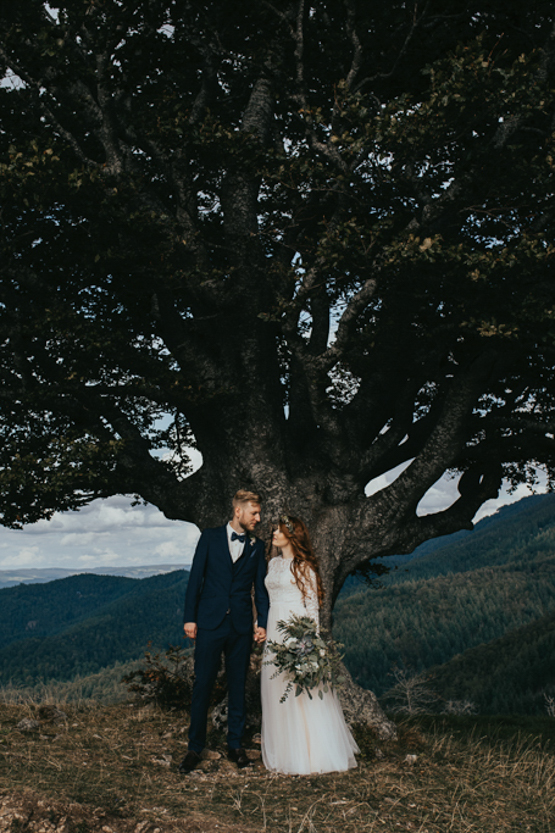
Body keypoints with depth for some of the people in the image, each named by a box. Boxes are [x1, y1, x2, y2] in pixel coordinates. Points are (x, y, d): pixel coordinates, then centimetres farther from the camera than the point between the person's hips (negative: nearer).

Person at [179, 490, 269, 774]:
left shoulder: (257, 546, 8)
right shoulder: (210, 538, 2)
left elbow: (260, 588, 10)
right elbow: (195, 579, 2)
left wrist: (262, 622, 1)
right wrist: (190, 618, -3)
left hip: (241, 626, 2)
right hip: (210, 622, -2)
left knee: (238, 686, 8)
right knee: (202, 684, 0)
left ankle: (235, 744, 21)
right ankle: (195, 747, 12)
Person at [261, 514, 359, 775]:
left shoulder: (303, 566, -6)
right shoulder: (273, 563, 13)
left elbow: (312, 602, -8)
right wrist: (264, 628, 13)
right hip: (275, 630, 7)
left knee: (303, 693, -4)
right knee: (277, 692, 8)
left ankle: (312, 755, 5)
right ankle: (285, 752, 18)